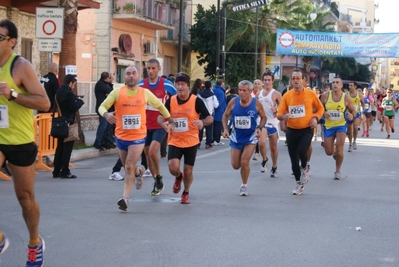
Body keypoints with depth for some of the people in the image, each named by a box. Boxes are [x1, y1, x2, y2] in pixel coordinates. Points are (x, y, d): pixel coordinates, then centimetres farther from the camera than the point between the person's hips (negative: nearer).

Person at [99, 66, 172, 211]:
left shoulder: (145, 93, -1)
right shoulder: (117, 92, -4)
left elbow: (159, 105, 15)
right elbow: (102, 106, -8)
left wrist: (170, 119, 17)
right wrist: (106, 114, -30)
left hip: (138, 136, -2)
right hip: (121, 136, 2)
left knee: (129, 166, -14)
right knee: (127, 167, 17)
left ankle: (125, 198, -12)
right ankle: (139, 172, 52)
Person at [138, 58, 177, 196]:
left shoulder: (167, 85, -8)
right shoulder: (140, 85, -1)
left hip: (160, 125, -4)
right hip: (145, 125, 4)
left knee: (152, 151, -21)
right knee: (148, 154, 9)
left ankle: (158, 176, 2)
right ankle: (156, 182, 25)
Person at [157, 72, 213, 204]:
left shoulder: (196, 100, -9)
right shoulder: (170, 101, -1)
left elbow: (210, 118, -7)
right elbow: (160, 118, 2)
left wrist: (202, 122, -31)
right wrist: (165, 125, -22)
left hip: (191, 142, -1)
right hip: (174, 141, 1)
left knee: (188, 171, 4)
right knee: (173, 167, -18)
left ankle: (186, 193, 34)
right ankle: (178, 177, 21)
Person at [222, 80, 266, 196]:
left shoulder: (256, 103, -13)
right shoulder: (233, 102, -10)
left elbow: (263, 117, 3)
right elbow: (225, 115, 5)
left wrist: (259, 128, -15)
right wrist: (225, 129, -9)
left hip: (251, 137, -2)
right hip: (236, 137, 3)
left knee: (244, 162, -14)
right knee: (235, 165, 5)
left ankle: (244, 186, 8)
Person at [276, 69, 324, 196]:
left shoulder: (310, 94, -5)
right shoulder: (287, 96, -2)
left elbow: (320, 108, 10)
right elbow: (279, 114, -2)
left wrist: (316, 118, -9)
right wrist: (283, 116, -25)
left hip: (306, 129, -2)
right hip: (291, 130, 2)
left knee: (301, 151, -26)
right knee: (293, 159, 6)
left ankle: (304, 168, 9)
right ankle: (299, 183, 27)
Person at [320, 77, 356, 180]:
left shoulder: (346, 98, -6)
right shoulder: (325, 96, -6)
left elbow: (353, 110, 6)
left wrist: (352, 115, -17)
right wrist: (323, 113, -16)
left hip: (341, 125, -1)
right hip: (328, 126, 1)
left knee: (339, 150, -12)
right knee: (329, 152, 4)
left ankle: (338, 171, 9)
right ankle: (335, 151, 43)